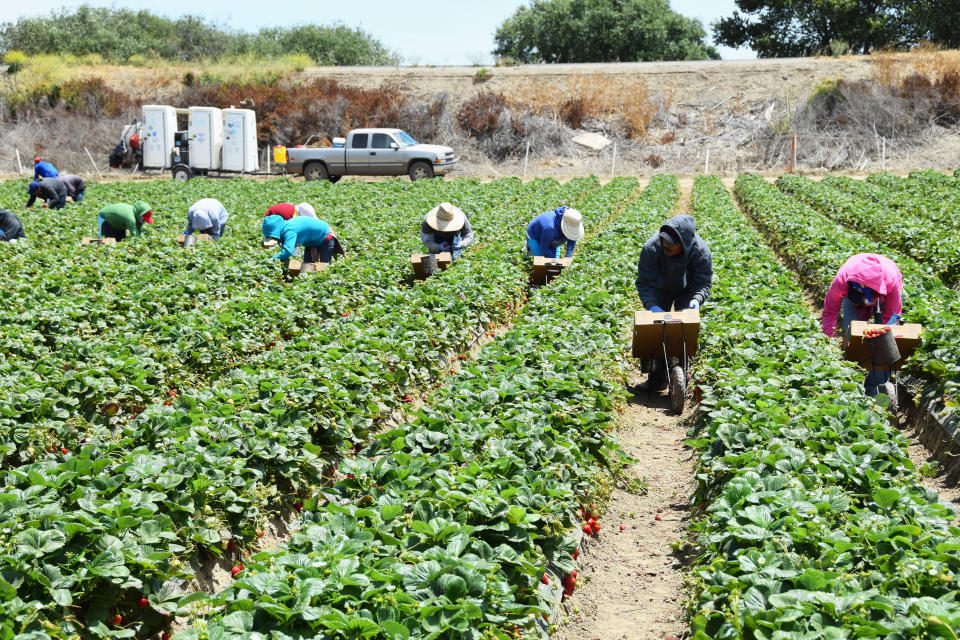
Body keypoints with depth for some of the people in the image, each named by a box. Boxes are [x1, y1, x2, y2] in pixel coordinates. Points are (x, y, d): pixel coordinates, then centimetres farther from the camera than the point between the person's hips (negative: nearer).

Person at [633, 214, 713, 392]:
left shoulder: (701, 252, -32)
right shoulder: (651, 248, -34)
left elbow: (703, 283, -22)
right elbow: (644, 283, -28)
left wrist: (696, 300, -43)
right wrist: (652, 305, -44)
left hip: (687, 291, 0)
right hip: (661, 289, 0)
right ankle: (657, 378, -1)